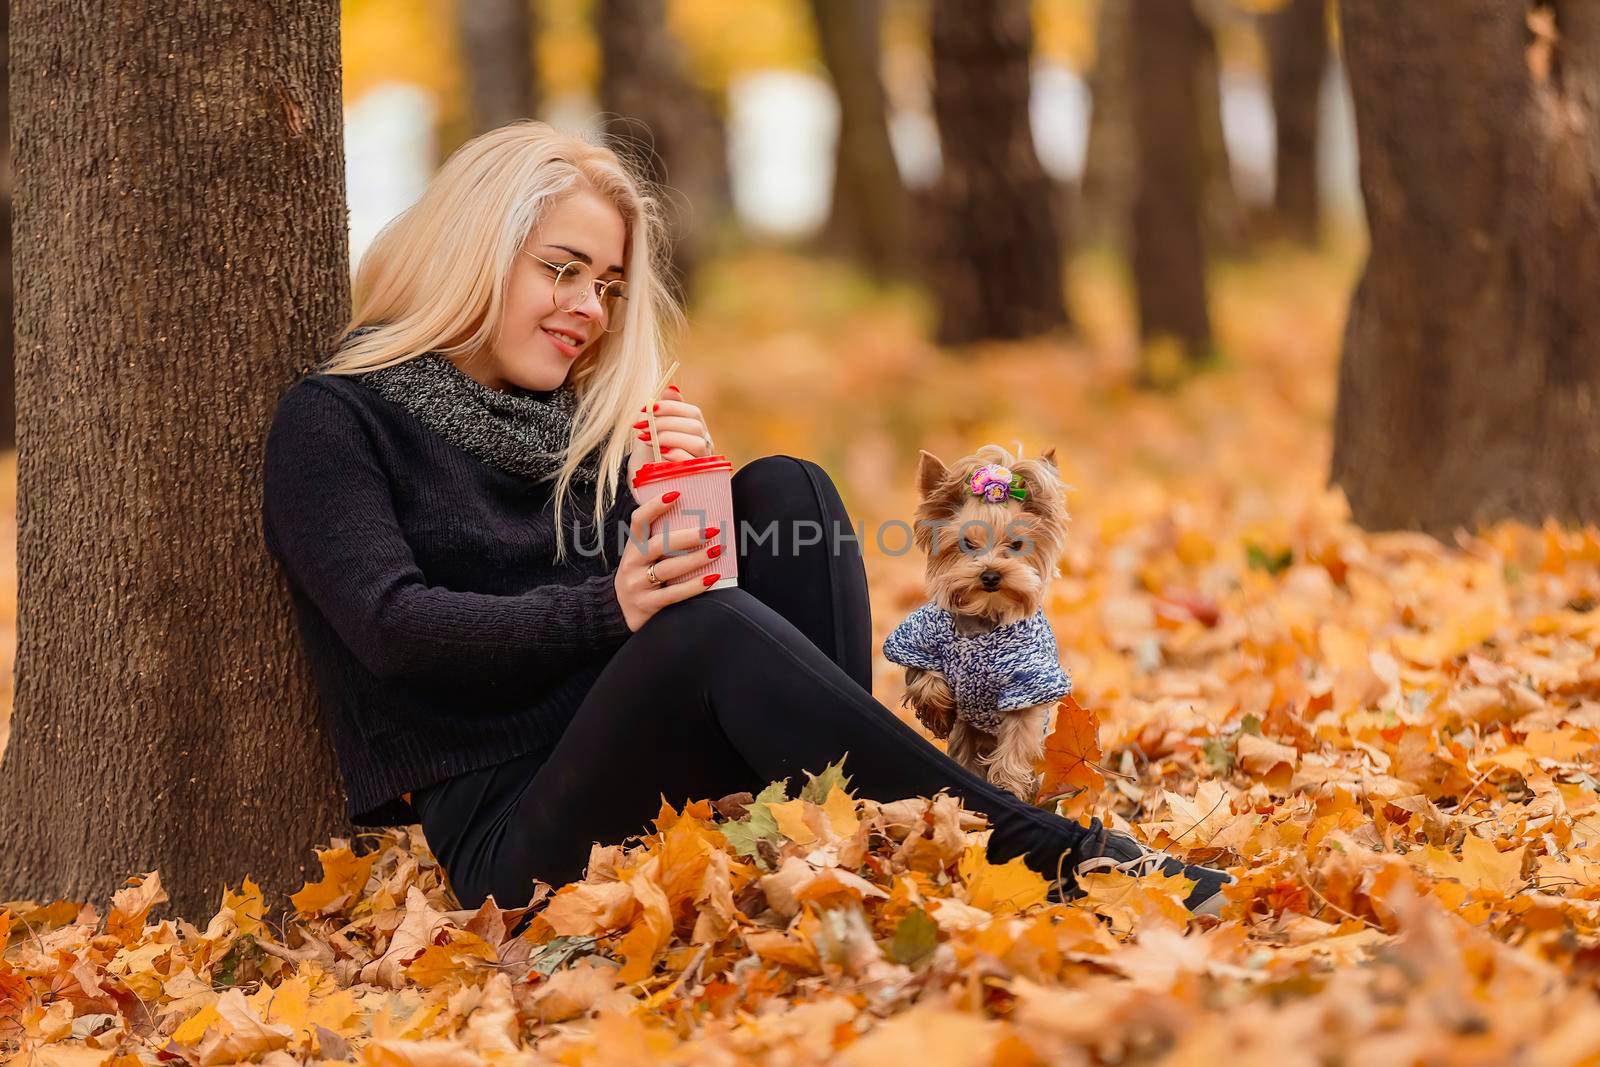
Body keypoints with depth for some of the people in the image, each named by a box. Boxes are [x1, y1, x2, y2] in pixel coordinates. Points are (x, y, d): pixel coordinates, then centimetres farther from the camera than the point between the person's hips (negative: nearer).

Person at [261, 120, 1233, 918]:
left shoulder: (584, 420, 21)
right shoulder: (335, 421, 1)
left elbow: (686, 584, 14)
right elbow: (391, 625, -14)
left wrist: (685, 486, -8)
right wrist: (606, 611, -28)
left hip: (669, 792, 6)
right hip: (504, 829, -6)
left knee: (785, 490, -12)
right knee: (710, 625, -34)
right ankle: (1055, 856, -34)